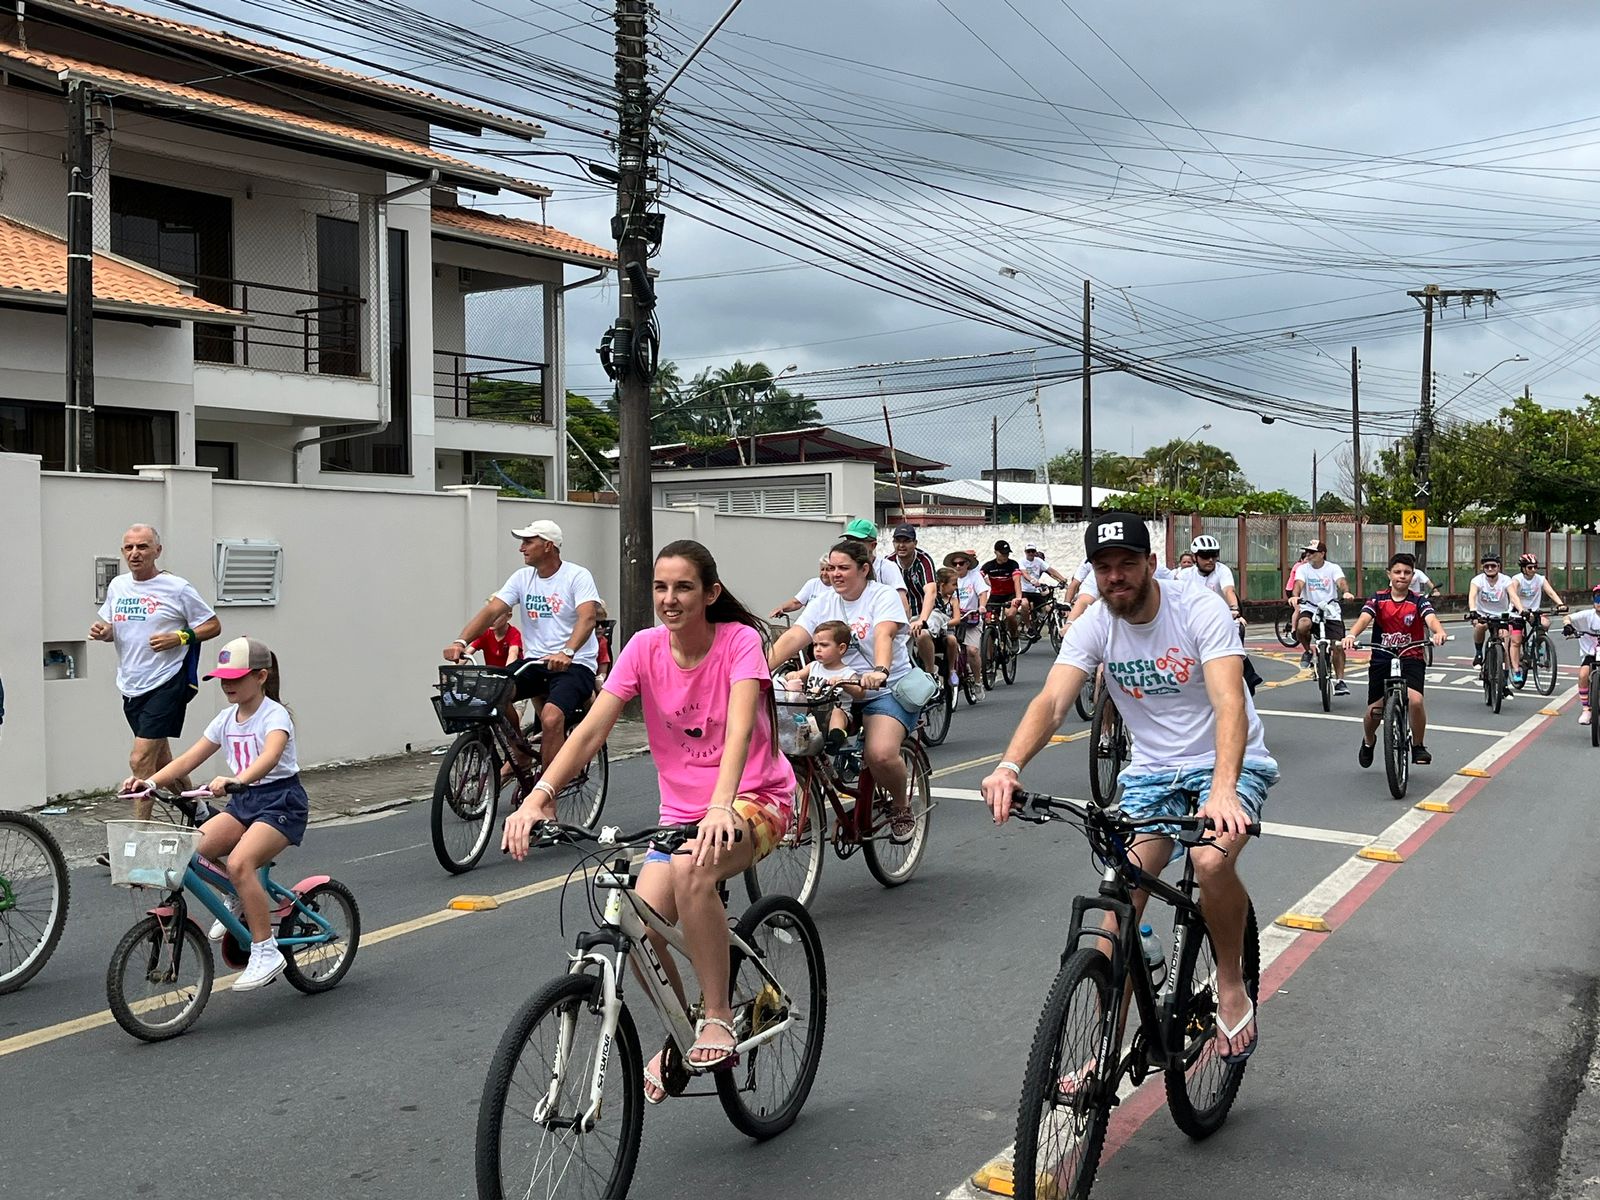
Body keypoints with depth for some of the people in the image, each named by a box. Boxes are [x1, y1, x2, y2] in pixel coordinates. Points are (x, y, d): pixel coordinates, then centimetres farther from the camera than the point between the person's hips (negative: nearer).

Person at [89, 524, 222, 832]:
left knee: (140, 761, -14)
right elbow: (110, 627, 22)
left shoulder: (177, 588, -8)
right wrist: (102, 632, -1)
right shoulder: (117, 586, 9)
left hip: (166, 684, -7)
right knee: (160, 761, 17)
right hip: (131, 687, 7)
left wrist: (179, 638, -18)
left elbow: (213, 625, -3)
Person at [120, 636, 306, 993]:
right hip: (245, 801, 7)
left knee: (239, 862, -29)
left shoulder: (274, 715, -13)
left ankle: (266, 952, -20)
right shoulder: (226, 719, 9)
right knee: (193, 848, -16)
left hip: (282, 800, -7)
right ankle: (236, 897, 13)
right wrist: (150, 781, -13)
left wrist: (235, 780, -52)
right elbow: (188, 759, 4)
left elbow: (270, 756, -34)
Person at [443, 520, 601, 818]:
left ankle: (547, 803, -20)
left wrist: (567, 653, -43)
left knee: (551, 717, -31)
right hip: (534, 661, 6)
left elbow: (588, 617, -24)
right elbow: (492, 610, -3)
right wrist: (461, 642, -20)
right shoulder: (522, 578, 8)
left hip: (574, 664, -6)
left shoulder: (577, 577, -8)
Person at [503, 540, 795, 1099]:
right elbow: (591, 729, -15)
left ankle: (718, 1020, -18)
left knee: (692, 870, -36)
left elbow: (739, 728, -32)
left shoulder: (739, 641, -16)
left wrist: (721, 806, -50)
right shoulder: (645, 647, -6)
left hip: (756, 799, -4)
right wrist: (538, 798, -29)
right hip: (681, 810, 4)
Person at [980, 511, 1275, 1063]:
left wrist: (1223, 789, -49)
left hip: (1227, 765, -4)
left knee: (1213, 861, -32)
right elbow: (1052, 701, -22)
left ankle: (1231, 984, -3)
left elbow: (1230, 703, -32)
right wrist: (1010, 765, -42)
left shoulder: (1200, 609, -20)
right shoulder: (1094, 625, -9)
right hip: (1151, 772, 4)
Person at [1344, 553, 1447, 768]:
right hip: (1381, 659, 1)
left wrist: (1439, 632, -45)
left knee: (1416, 700, -24)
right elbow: (1364, 618, -17)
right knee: (1375, 709, 3)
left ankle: (1418, 746, 1)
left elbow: (1431, 618, -21)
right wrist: (1351, 635, -39)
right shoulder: (1378, 599, 0)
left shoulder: (1418, 601, -2)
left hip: (1411, 659, -1)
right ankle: (1368, 741, 38)